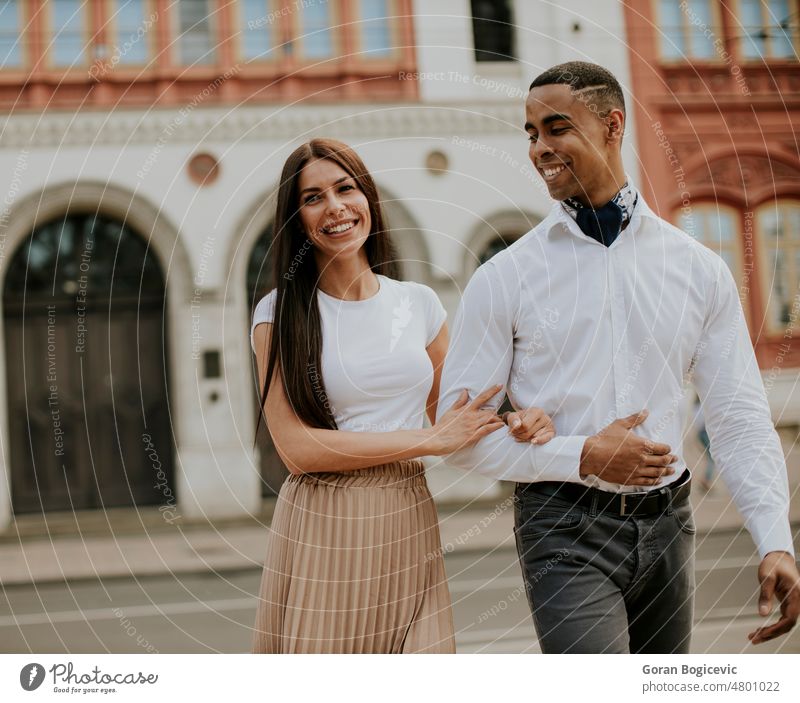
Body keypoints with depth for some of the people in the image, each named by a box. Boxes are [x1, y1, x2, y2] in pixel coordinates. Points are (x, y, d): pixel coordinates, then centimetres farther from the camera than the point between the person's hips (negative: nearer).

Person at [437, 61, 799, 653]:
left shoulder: (699, 269, 5)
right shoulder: (505, 277, -1)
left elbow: (740, 417, 4)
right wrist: (581, 456, -13)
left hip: (667, 526, 3)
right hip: (566, 533, -3)